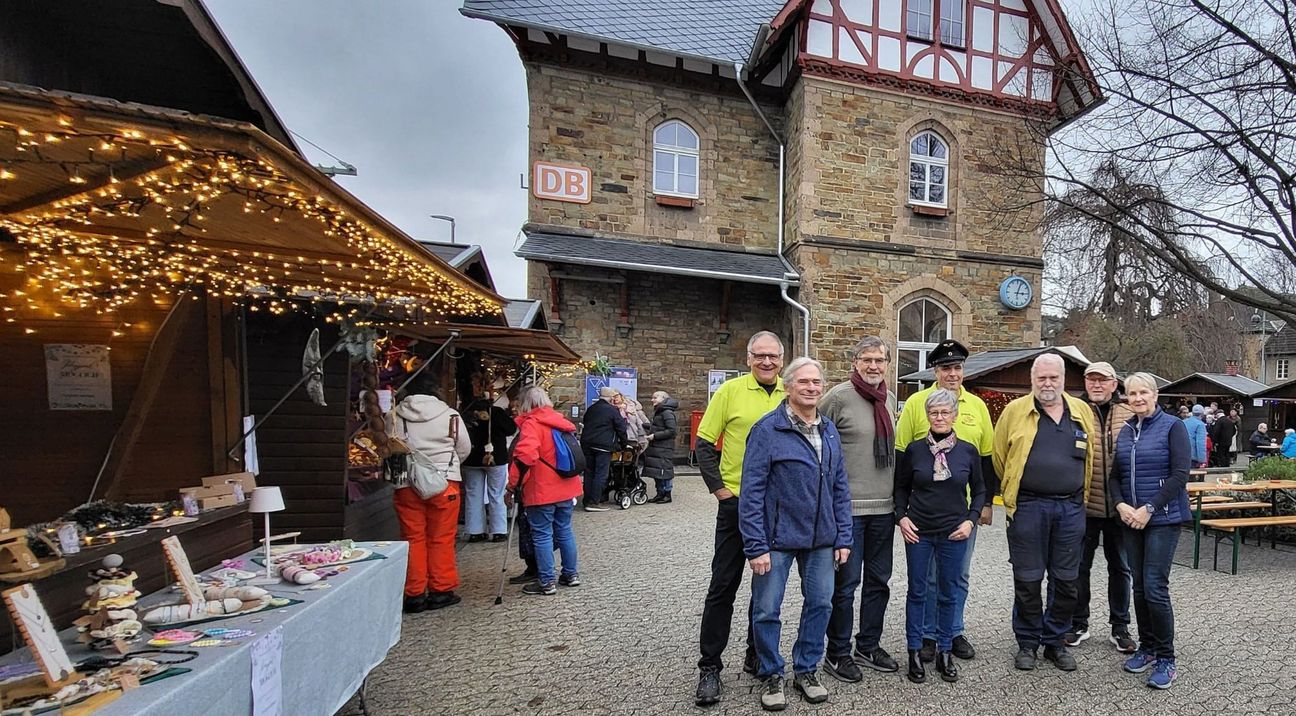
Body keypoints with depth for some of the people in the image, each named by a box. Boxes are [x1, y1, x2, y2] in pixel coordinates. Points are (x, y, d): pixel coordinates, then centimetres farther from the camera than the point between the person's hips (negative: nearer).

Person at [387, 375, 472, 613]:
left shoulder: (394, 416, 0)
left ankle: (414, 594, 15)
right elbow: (465, 449, 5)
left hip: (407, 484, 2)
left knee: (413, 539, 9)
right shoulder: (450, 415, -4)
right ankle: (440, 591, 14)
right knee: (441, 539, 8)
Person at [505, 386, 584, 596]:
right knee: (564, 531, 17)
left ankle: (547, 582, 9)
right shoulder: (561, 422, 10)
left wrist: (512, 486, -20)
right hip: (566, 488, 7)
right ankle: (571, 574, 27)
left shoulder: (531, 423, -13)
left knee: (542, 535, 3)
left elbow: (524, 456, -26)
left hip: (542, 491, -7)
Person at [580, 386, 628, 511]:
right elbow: (621, 428, -4)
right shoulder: (613, 410, -6)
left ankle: (587, 501, 16)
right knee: (601, 474, -3)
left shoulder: (590, 409, 15)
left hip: (587, 444, 7)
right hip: (603, 445, -7)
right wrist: (623, 443, 9)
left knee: (589, 473, 12)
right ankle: (594, 502, -5)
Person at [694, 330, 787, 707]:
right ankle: (709, 666, 16)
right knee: (723, 585, 3)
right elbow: (704, 444, -4)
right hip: (737, 503, -3)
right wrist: (718, 488, -9)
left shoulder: (791, 396, 3)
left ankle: (756, 655, 34)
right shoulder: (730, 390, -7)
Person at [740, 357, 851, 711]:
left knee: (820, 604, 14)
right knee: (767, 610, 5)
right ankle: (771, 675, 27)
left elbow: (840, 489, 11)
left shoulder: (830, 431, 6)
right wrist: (756, 546, -16)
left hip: (821, 540, 5)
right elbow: (751, 492, -14)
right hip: (777, 539, -5)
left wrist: (843, 538, 7)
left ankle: (806, 670, 34)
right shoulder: (767, 429, -12)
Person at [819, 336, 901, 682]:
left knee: (879, 580, 17)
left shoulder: (890, 399, 9)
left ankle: (869, 645, 34)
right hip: (847, 507, -7)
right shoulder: (838, 397, -12)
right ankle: (837, 653, 19)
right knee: (846, 582, 3)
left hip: (884, 507, 7)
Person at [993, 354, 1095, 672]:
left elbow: (1090, 458, 16)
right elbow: (999, 457, 4)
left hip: (1071, 508, 3)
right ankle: (1028, 642, 21)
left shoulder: (1082, 411, 7)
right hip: (1027, 508, -3)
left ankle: (1055, 641, 28)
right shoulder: (1015, 411, -3)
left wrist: (1079, 497, 15)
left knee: (1066, 580, 11)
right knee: (1027, 580, 6)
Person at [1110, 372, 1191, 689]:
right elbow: (1115, 475, 12)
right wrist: (1121, 504, -5)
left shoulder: (1172, 427, -5)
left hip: (1163, 518, -5)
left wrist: (1149, 509, -15)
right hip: (1130, 519, 5)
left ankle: (1166, 659, 7)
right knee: (1139, 586, 10)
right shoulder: (1125, 431, 10)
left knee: (1155, 587, -7)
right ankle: (1147, 648, 23)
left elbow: (1180, 474, -12)